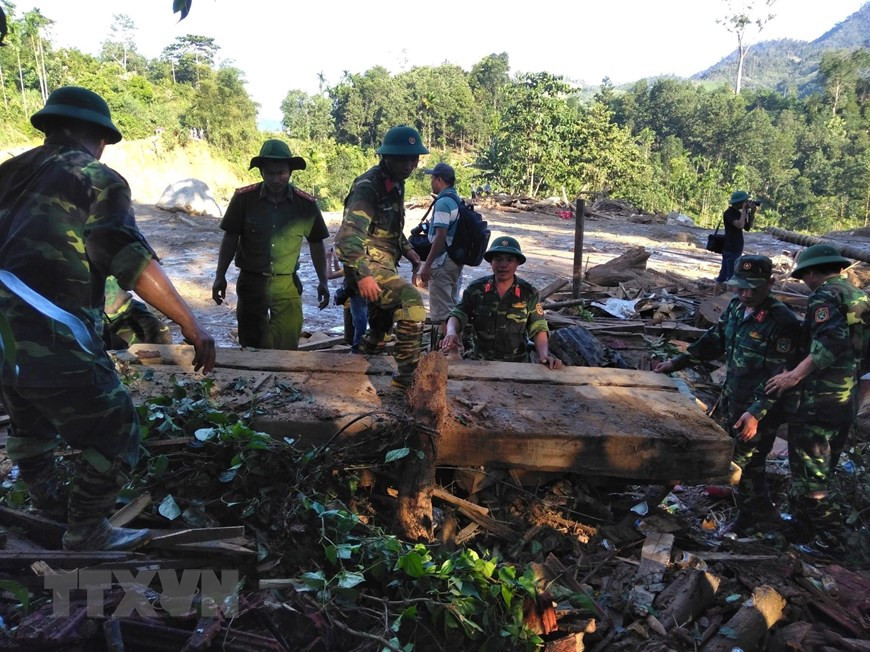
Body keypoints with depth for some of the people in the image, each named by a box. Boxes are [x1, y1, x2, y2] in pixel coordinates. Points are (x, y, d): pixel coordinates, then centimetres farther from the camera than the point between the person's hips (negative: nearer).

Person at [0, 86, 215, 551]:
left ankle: (44, 500, 51)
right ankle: (86, 536, 20)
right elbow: (129, 257, -18)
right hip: (54, 341, -8)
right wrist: (190, 324, -20)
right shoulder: (97, 178, -5)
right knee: (113, 439, 7)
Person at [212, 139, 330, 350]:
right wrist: (220, 277, 0)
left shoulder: (307, 204, -6)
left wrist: (322, 281, 3)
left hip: (287, 285, 1)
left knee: (287, 348, 7)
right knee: (252, 347, 9)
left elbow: (316, 243, 6)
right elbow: (230, 238, 1)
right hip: (251, 281, 0)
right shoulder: (244, 198, -8)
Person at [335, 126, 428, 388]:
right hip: (369, 267, -9)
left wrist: (407, 249, 9)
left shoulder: (395, 184, 12)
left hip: (384, 265, 10)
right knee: (411, 300, -26)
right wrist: (362, 274, -39)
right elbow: (349, 233, -28)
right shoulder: (368, 187, -17)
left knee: (384, 317, 25)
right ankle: (407, 373, -20)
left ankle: (370, 347, 51)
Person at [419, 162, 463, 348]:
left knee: (441, 309, -2)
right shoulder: (459, 201, 10)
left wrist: (427, 264, -20)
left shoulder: (443, 202, -17)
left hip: (443, 262, -9)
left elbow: (440, 236, -22)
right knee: (452, 305, 18)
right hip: (456, 259, 9)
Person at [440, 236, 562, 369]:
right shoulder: (476, 289, 0)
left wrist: (544, 354, -21)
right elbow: (458, 314, -1)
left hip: (516, 364, -1)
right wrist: (451, 332, -24)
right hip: (480, 362, 1)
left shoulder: (528, 293, -1)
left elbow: (538, 328, -2)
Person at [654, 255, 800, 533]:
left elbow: (780, 377, -23)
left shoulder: (783, 322, -23)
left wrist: (756, 412, -29)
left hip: (762, 407, -8)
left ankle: (755, 512, 29)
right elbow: (713, 340, 11)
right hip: (731, 397, 8)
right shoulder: (736, 306, -1)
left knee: (744, 460, 3)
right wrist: (677, 362, 8)